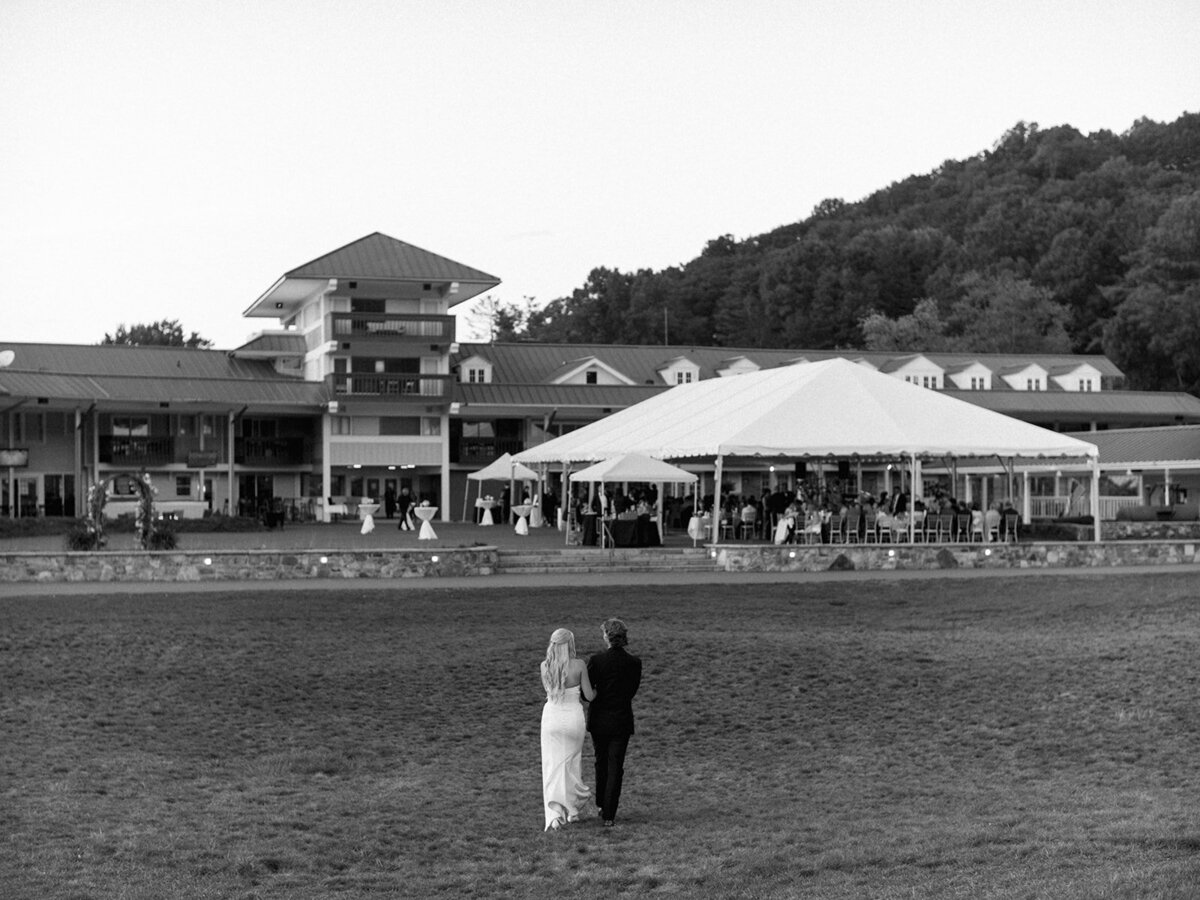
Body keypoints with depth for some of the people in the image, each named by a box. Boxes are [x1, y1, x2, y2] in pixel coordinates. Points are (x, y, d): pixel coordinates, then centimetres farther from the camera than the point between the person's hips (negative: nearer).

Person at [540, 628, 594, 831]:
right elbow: (589, 696, -6)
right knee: (572, 765, 18)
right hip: (573, 717, -1)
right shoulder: (579, 665, -13)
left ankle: (554, 813, -10)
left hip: (551, 715, 1)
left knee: (552, 767, 6)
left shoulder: (544, 666, -5)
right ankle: (572, 810, 29)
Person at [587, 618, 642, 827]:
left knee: (601, 763, 19)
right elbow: (633, 690, 4)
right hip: (622, 720, 0)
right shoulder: (634, 662, -7)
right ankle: (609, 815, 3)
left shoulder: (596, 660, -14)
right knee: (615, 767, 5)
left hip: (599, 719, 0)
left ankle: (602, 806, 33)